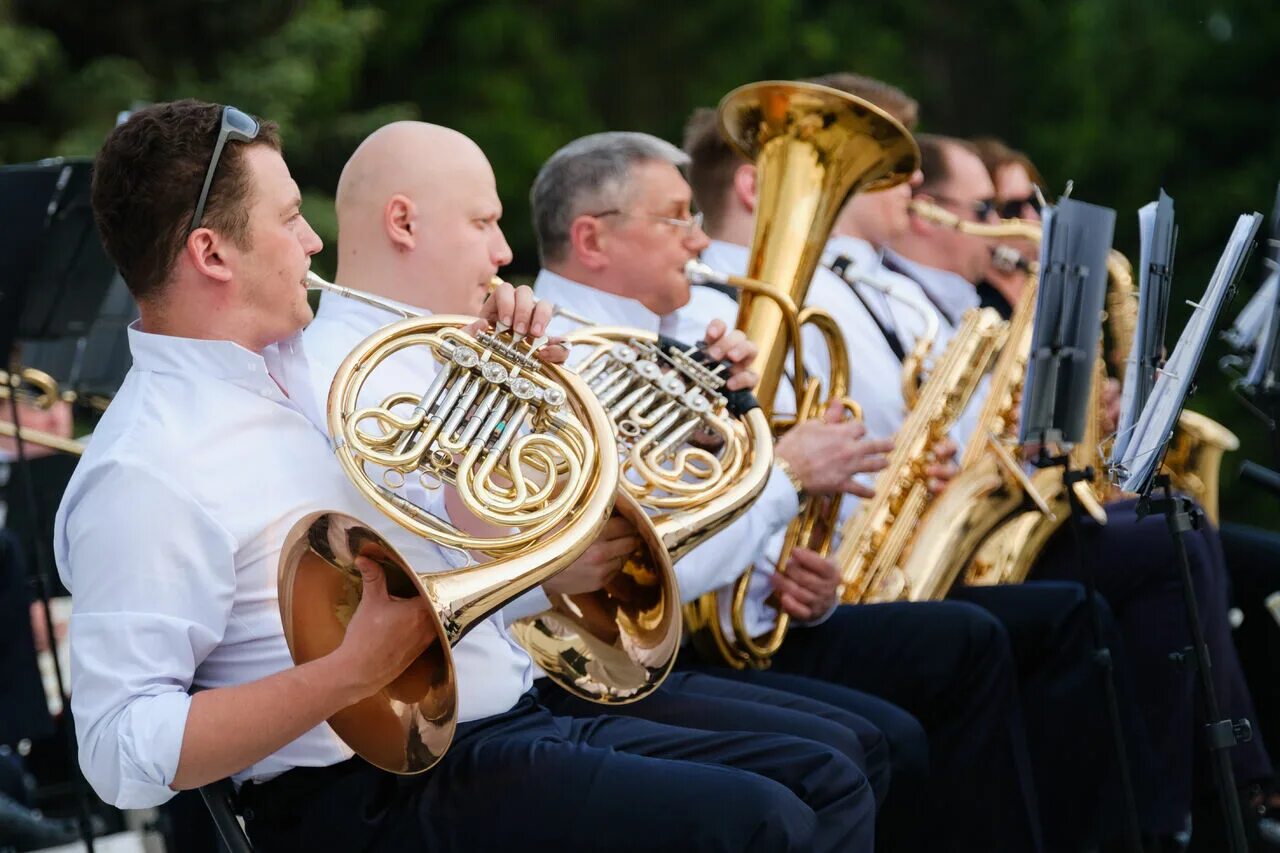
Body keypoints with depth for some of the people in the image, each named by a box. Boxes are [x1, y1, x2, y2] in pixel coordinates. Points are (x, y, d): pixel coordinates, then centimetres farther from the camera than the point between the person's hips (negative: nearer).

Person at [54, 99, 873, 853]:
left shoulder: (298, 371, 15)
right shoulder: (145, 469, -15)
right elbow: (124, 752, -22)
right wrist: (353, 671, -28)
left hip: (515, 720, 10)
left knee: (824, 783, 6)